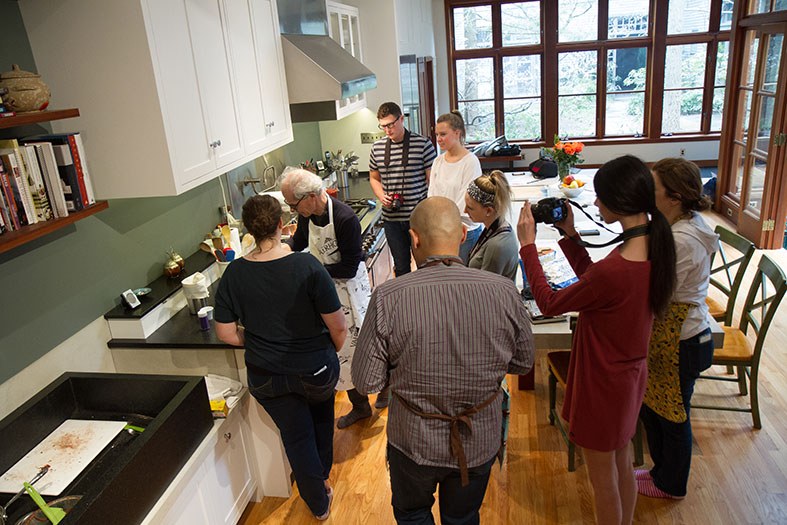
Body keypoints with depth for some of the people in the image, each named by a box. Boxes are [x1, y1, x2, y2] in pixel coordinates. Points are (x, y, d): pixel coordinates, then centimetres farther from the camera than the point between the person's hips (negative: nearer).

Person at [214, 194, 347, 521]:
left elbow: (226, 334, -6)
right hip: (315, 369, -1)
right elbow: (338, 327, -17)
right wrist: (334, 351, 4)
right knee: (321, 417, 31)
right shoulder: (307, 267, -22)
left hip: (266, 377, 1)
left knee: (297, 438, 20)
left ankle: (319, 504, 39)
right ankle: (322, 478, 52)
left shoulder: (234, 274, -13)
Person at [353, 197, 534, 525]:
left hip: (414, 442, -2)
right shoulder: (504, 292, -19)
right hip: (480, 442, 3)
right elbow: (523, 363, -4)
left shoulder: (387, 298, -25)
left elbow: (366, 381, -17)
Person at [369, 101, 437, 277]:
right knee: (401, 267, 13)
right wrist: (382, 197, -2)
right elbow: (374, 178, 18)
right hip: (391, 218, 3)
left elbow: (433, 179, -4)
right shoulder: (377, 148, 6)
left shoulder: (423, 144, -6)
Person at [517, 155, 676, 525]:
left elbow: (549, 303, -20)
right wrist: (570, 235, 4)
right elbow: (593, 280, 6)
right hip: (631, 373, 9)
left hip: (604, 383, -9)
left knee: (603, 477, 16)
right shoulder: (655, 248, -8)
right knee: (622, 463, 29)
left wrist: (527, 244, -13)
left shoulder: (614, 270, -36)